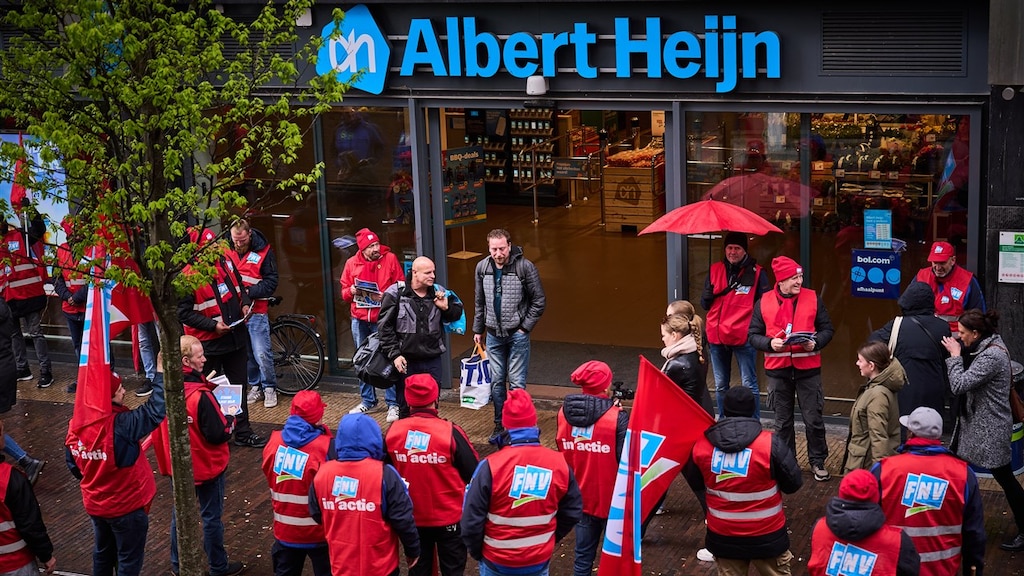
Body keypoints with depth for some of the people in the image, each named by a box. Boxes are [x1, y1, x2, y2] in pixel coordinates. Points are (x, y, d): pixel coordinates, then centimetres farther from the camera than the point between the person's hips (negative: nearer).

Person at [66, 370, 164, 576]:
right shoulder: (120, 424, -32)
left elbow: (73, 466, 2)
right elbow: (155, 411, -32)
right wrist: (161, 374, -27)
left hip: (94, 504, 6)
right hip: (126, 506, -6)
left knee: (103, 553, 26)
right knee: (129, 559, 14)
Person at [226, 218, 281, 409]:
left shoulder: (263, 251, -7)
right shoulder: (227, 251, 3)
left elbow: (271, 282, -9)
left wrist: (249, 291, -18)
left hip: (256, 312, -4)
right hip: (233, 311, 4)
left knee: (262, 353, -8)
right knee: (246, 352, 12)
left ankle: (270, 388, 10)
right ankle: (255, 386, 26)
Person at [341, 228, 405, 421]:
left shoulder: (390, 259, -5)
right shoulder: (351, 263, 4)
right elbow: (344, 292, 12)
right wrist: (351, 291, -10)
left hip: (383, 318, -4)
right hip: (359, 318, 4)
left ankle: (393, 403, 4)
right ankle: (367, 401, 27)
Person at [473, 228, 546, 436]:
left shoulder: (525, 267, -12)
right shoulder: (482, 267, 1)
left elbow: (539, 301, -6)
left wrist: (525, 327, -8)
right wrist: (478, 330, 15)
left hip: (517, 334, -4)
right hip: (493, 334, 4)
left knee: (517, 382, -1)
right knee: (496, 381, 10)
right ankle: (500, 425, 21)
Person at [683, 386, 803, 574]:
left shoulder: (701, 444, -8)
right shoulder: (769, 443, -19)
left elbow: (695, 482, 9)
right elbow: (794, 483, -8)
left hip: (722, 535, 3)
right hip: (766, 535, -2)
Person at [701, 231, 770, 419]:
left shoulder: (756, 272, -2)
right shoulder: (715, 270, 9)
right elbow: (704, 304, 11)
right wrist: (708, 296, -11)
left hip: (743, 337, -5)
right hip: (717, 336, 5)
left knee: (749, 384, -2)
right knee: (721, 386, 14)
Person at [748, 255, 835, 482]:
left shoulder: (812, 299, -1)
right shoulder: (764, 302, -1)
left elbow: (827, 329, 3)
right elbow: (753, 335, 2)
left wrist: (816, 342, -16)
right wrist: (770, 343, -16)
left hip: (807, 369, -1)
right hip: (777, 370, 1)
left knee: (813, 419, 3)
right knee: (782, 421, 12)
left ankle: (818, 462, 18)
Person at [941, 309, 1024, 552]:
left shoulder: (992, 356, -25)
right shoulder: (984, 347, 5)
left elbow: (959, 385, -27)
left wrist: (955, 355, -15)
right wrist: (956, 353, -1)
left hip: (991, 429, -10)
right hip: (973, 423, 10)